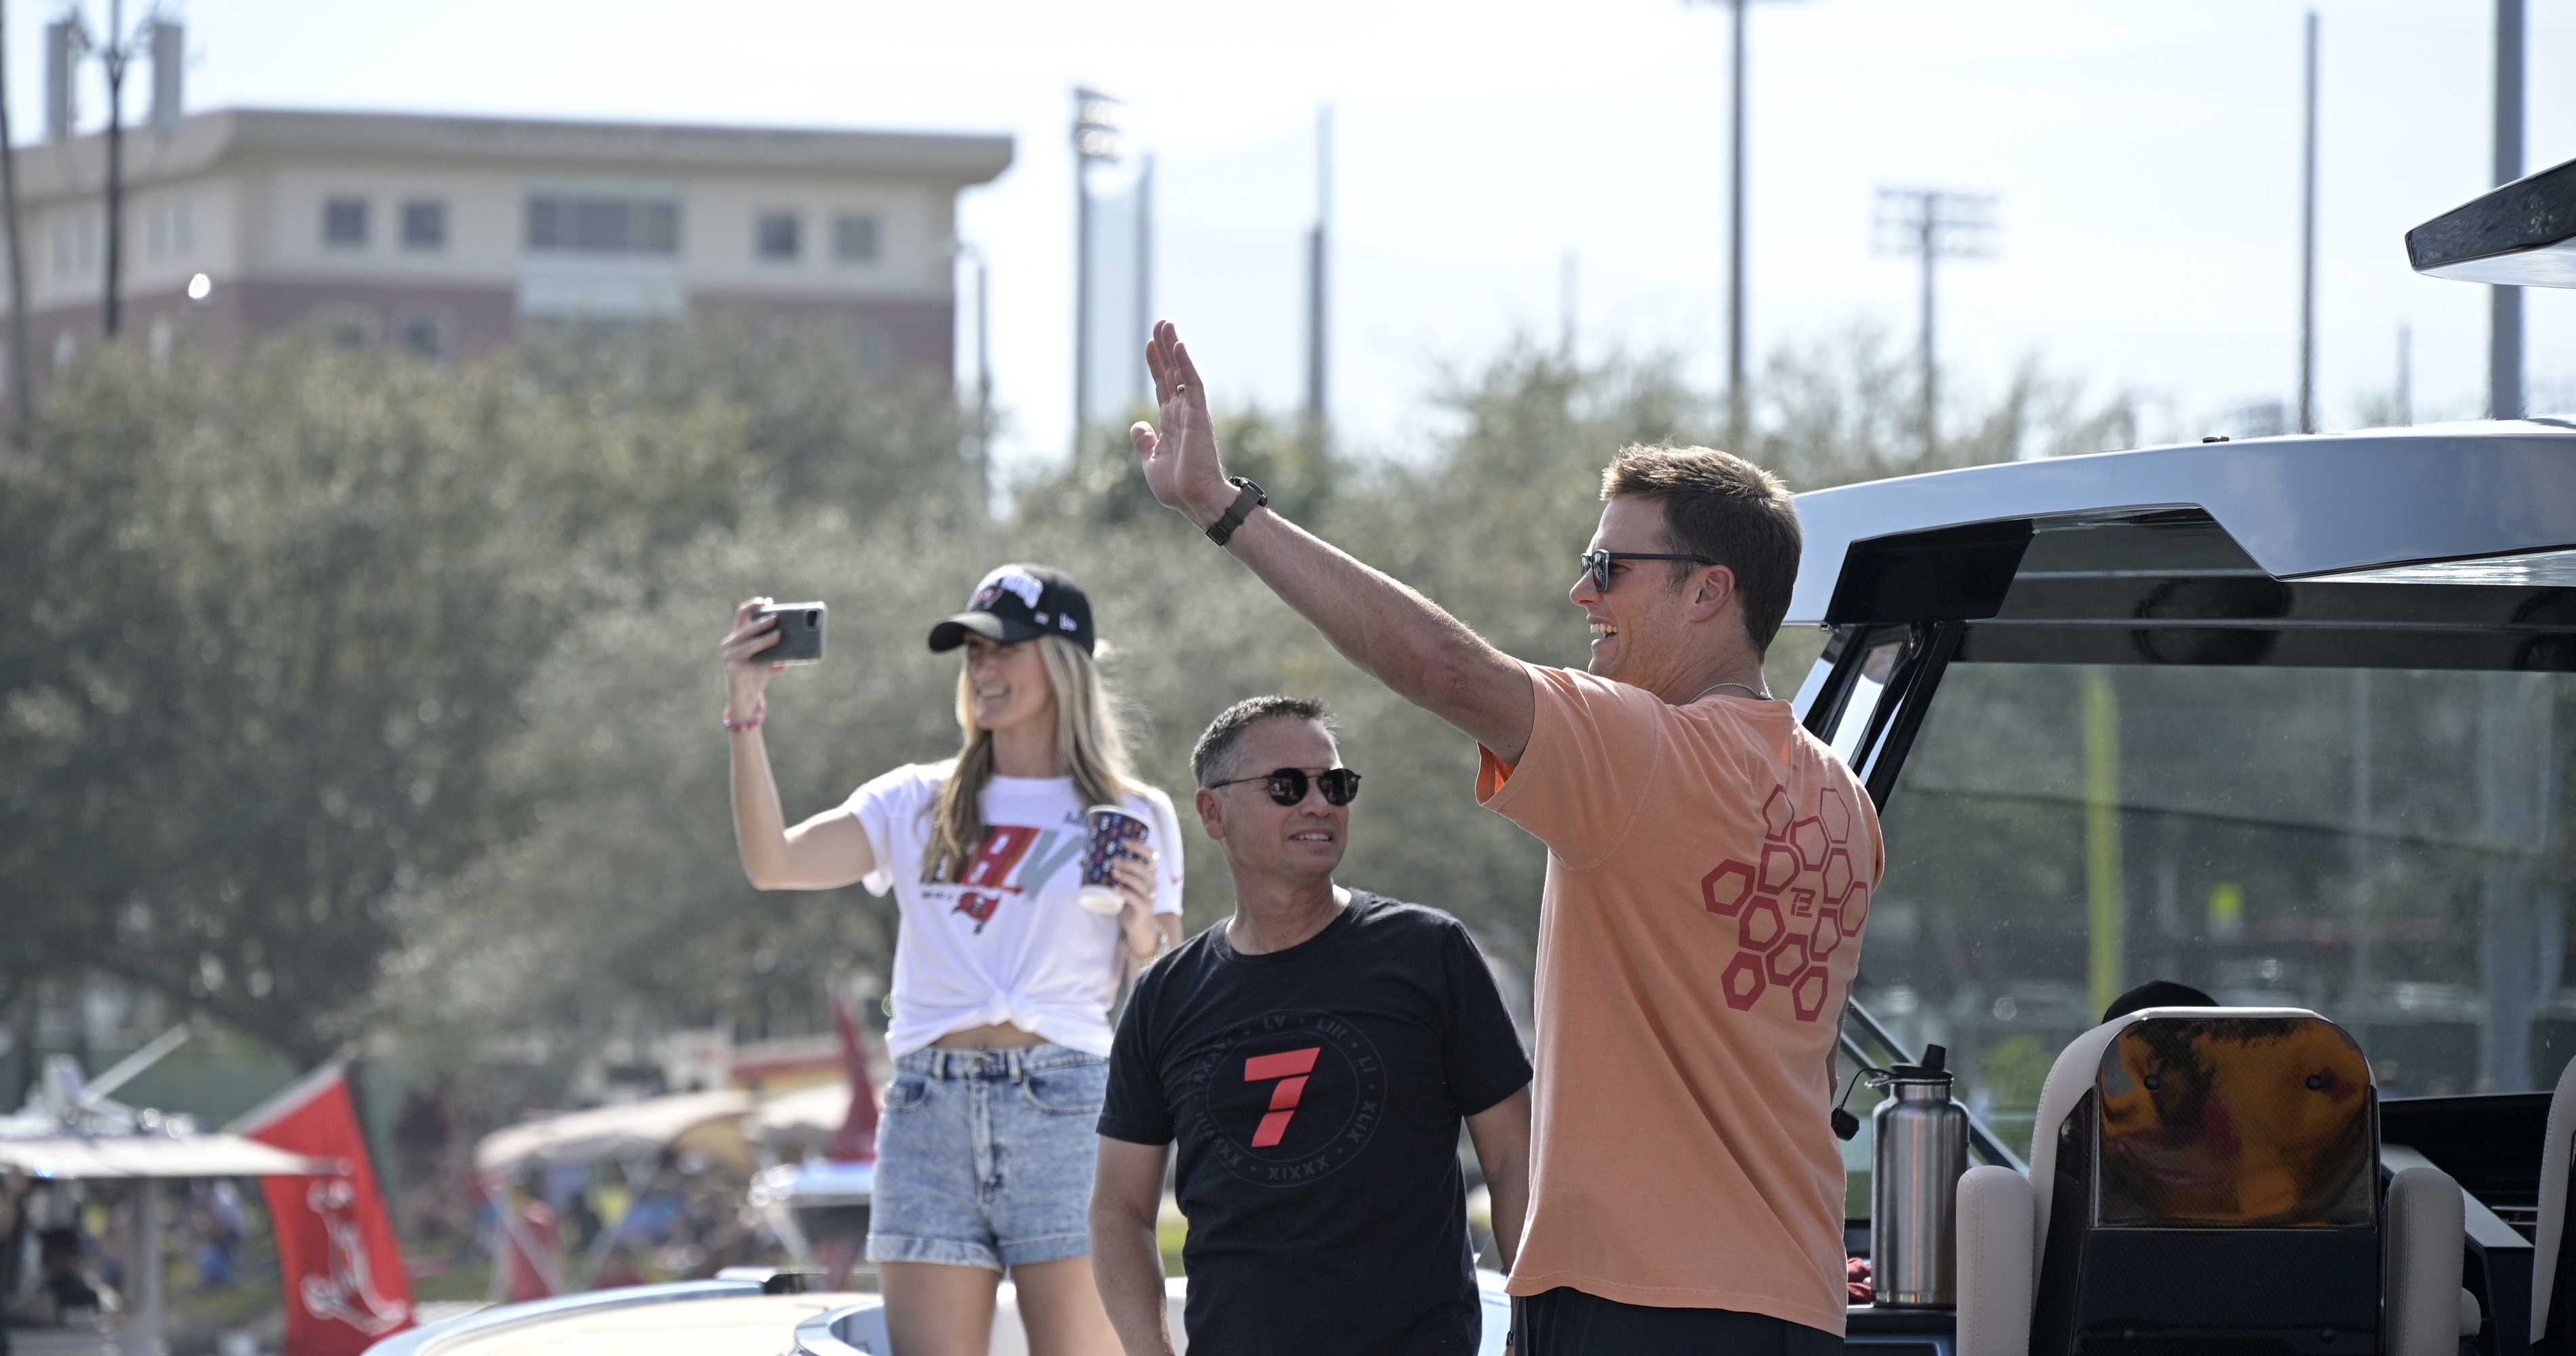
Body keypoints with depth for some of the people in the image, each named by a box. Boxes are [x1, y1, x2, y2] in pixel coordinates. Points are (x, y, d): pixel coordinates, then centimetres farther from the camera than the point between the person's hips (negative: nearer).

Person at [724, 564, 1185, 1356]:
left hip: (1062, 1108, -2)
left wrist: (1142, 931, -14)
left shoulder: (1132, 817, 9)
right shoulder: (919, 804, 13)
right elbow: (774, 864, -1)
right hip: (929, 1109, 2)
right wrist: (746, 720, -9)